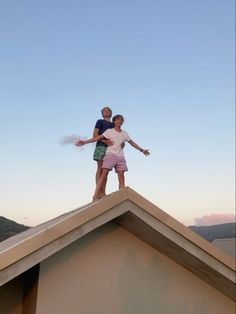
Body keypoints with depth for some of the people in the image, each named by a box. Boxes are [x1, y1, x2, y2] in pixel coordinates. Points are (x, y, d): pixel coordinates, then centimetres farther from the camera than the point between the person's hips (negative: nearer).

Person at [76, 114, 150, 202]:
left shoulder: (124, 133, 14)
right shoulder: (109, 131, 2)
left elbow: (132, 143, 26)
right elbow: (98, 137, -4)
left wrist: (142, 150, 29)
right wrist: (84, 142, -13)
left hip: (120, 157, 4)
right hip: (110, 155, -4)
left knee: (121, 176, -4)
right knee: (104, 174, -13)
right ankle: (95, 197, -15)